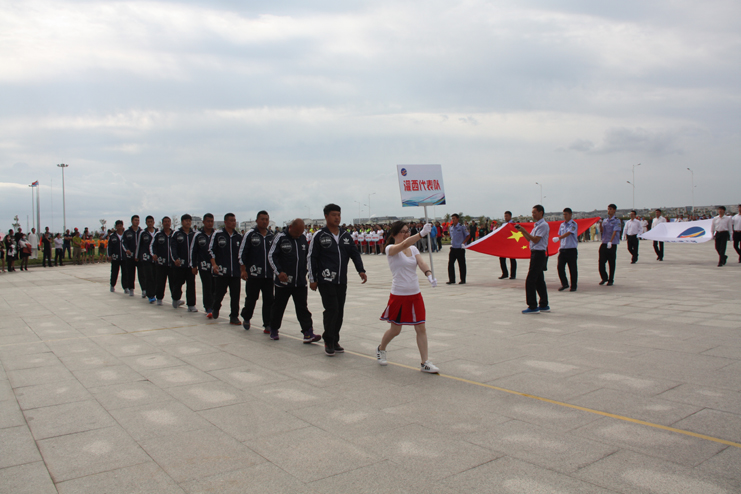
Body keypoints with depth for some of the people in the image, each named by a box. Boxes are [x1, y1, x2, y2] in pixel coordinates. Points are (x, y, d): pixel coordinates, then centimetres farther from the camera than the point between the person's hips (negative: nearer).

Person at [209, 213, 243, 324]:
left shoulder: (238, 236, 11)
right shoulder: (218, 234, 1)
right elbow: (211, 250, 0)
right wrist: (214, 264, -10)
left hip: (236, 272, 3)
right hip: (221, 271, -3)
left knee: (235, 295, 0)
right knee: (219, 293, 4)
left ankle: (234, 316, 10)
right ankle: (215, 308, 34)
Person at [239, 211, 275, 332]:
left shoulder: (272, 236, 11)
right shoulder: (250, 234, -1)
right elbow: (242, 252, -1)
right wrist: (243, 269, -6)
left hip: (269, 275, 3)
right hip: (253, 274, -3)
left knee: (269, 300, 3)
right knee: (251, 298, 4)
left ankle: (268, 325, 10)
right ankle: (246, 318, 30)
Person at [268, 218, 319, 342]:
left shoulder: (303, 239, 8)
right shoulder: (281, 238, -6)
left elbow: (307, 256, 21)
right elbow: (271, 256, -7)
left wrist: (305, 269, 12)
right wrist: (279, 272, -15)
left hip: (300, 282, 3)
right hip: (283, 281, -3)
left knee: (303, 308, -1)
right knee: (278, 307, 10)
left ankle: (308, 333, -4)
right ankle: (273, 330, 28)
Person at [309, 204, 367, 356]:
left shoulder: (346, 236, 12)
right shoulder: (319, 236, -2)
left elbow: (354, 254, 15)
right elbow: (312, 258, -2)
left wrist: (361, 270, 0)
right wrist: (313, 279, -4)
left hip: (342, 281, 5)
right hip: (326, 280, -5)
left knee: (339, 311, 7)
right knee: (331, 309, -11)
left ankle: (335, 341, 19)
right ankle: (328, 342, 2)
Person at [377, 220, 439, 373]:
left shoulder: (414, 249, 8)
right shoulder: (390, 249, -10)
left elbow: (422, 263, -9)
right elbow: (404, 244, -30)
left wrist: (429, 274, -31)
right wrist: (421, 234, -45)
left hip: (415, 294, 5)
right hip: (398, 296, -5)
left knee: (421, 328, 2)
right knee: (395, 330, 8)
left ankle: (425, 363, 10)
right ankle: (381, 349, 37)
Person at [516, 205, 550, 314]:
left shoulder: (543, 225, -13)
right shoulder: (536, 225, 17)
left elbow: (535, 239, -19)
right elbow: (529, 239, 19)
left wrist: (524, 230, -18)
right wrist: (521, 231, 7)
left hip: (538, 254, -10)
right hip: (535, 253, 10)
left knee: (530, 280, -9)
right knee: (539, 281, 13)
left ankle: (533, 307, -5)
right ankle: (544, 305, 20)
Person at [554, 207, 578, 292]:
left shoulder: (573, 224, -8)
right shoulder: (562, 225, 13)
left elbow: (568, 233, -23)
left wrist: (558, 238, -35)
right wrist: (560, 247, 13)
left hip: (571, 250, -6)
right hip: (563, 250, 6)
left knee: (572, 269, 1)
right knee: (560, 267, -3)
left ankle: (573, 286, 13)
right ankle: (564, 284, 10)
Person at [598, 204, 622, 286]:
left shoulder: (616, 220, -5)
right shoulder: (605, 220, 12)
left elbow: (615, 232, -15)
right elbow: (602, 231, 7)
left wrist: (610, 241, -26)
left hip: (612, 244, -5)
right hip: (604, 243, 5)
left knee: (611, 263, 4)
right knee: (601, 261, 1)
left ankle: (611, 280, 13)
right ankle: (604, 278, 18)